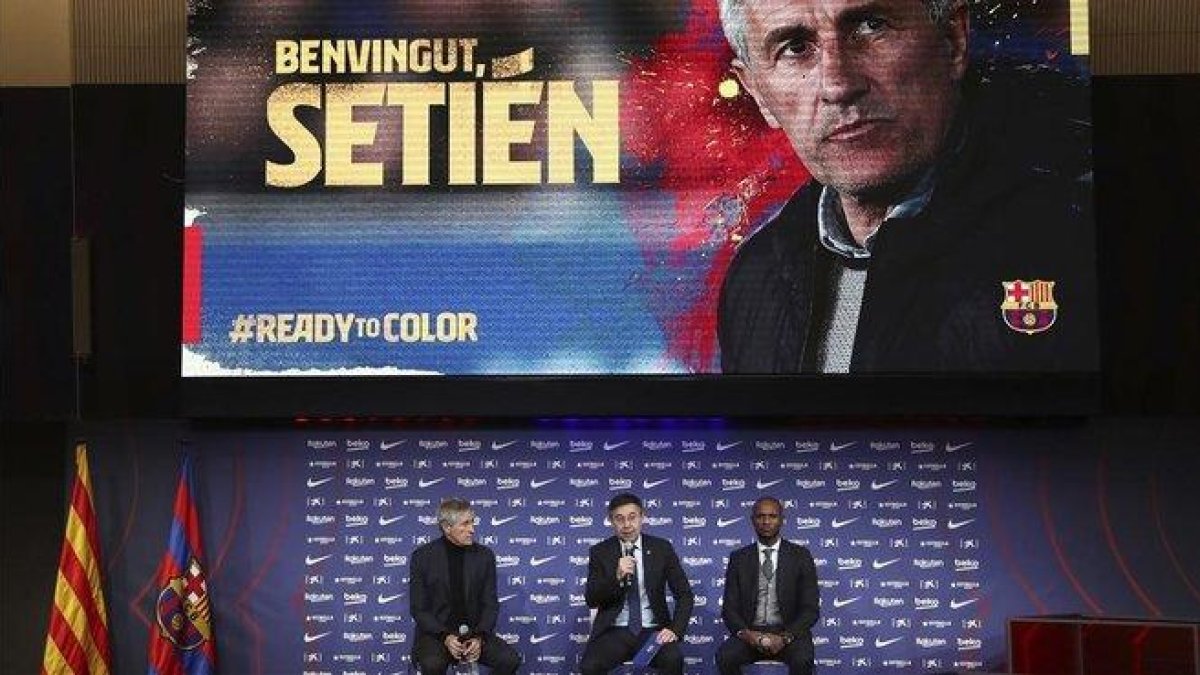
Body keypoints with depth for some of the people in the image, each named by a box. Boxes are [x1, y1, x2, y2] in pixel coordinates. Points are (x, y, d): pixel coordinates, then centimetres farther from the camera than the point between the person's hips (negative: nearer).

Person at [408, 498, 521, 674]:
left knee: (510, 660, -22)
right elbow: (418, 608, -4)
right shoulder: (423, 556, -4)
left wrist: (479, 638, -15)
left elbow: (490, 605, 3)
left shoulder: (484, 555, 2)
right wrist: (445, 637, -19)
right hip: (436, 633, -3)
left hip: (475, 632, 3)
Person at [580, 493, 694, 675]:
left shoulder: (661, 548, 5)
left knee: (673, 660, -33)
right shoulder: (600, 552, 5)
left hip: (652, 631, 0)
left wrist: (675, 630, -10)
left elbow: (685, 595, 6)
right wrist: (617, 576, -18)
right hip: (614, 632, 0)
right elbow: (591, 600, -1)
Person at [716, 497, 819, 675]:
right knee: (725, 657, -29)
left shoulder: (800, 556, 3)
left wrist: (785, 637, -17)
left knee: (802, 660, -33)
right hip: (750, 632, 1)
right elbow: (729, 607, 5)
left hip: (789, 632, -1)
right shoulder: (739, 558, 8)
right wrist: (745, 632, -16)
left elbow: (811, 608, -1)